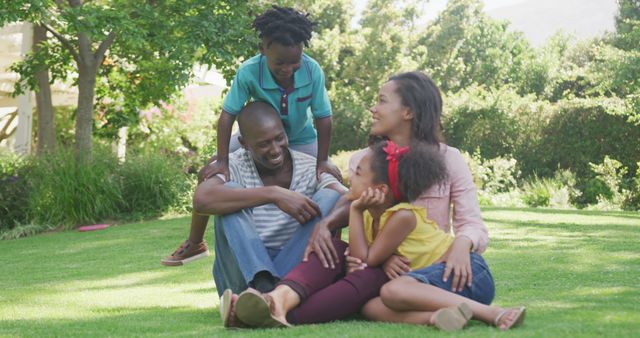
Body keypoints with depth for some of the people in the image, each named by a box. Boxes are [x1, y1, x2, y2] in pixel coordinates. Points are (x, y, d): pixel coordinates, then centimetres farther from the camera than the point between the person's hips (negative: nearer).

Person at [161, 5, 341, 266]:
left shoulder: (313, 71, -33)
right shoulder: (249, 72, -34)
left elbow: (323, 118, -24)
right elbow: (228, 115, -29)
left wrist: (322, 161, -23)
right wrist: (222, 161, -32)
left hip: (300, 140, 0)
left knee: (333, 179, -16)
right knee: (208, 175, -9)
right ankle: (194, 244, 7)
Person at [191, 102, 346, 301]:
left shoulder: (309, 168, 2)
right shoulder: (234, 166, -4)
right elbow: (201, 200, -27)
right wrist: (274, 194, -33)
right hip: (244, 275, -1)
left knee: (329, 197, -15)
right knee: (231, 192, -20)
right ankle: (264, 287, -42)